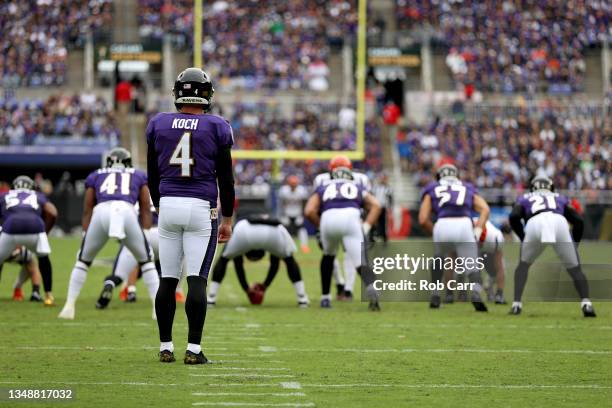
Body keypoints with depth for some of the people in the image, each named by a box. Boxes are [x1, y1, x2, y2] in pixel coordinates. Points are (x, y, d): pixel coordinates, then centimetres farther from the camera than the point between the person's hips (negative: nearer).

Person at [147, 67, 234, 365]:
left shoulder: (158, 125, 5)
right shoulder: (216, 128, -2)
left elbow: (153, 175, 13)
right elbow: (225, 179, 1)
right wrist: (227, 219, 9)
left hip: (168, 206, 3)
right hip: (201, 207, -3)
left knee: (168, 280, 8)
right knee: (197, 281, -3)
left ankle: (165, 347, 10)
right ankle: (193, 349, -6)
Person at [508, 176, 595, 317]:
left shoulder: (525, 198, 36)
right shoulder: (560, 198, 38)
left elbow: (514, 217, 14)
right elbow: (578, 220, 24)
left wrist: (523, 238, 24)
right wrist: (574, 245, 31)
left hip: (535, 223, 0)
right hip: (559, 222, 0)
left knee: (523, 265, 24)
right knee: (575, 269, 13)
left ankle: (516, 304, 12)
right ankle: (585, 302, -7)